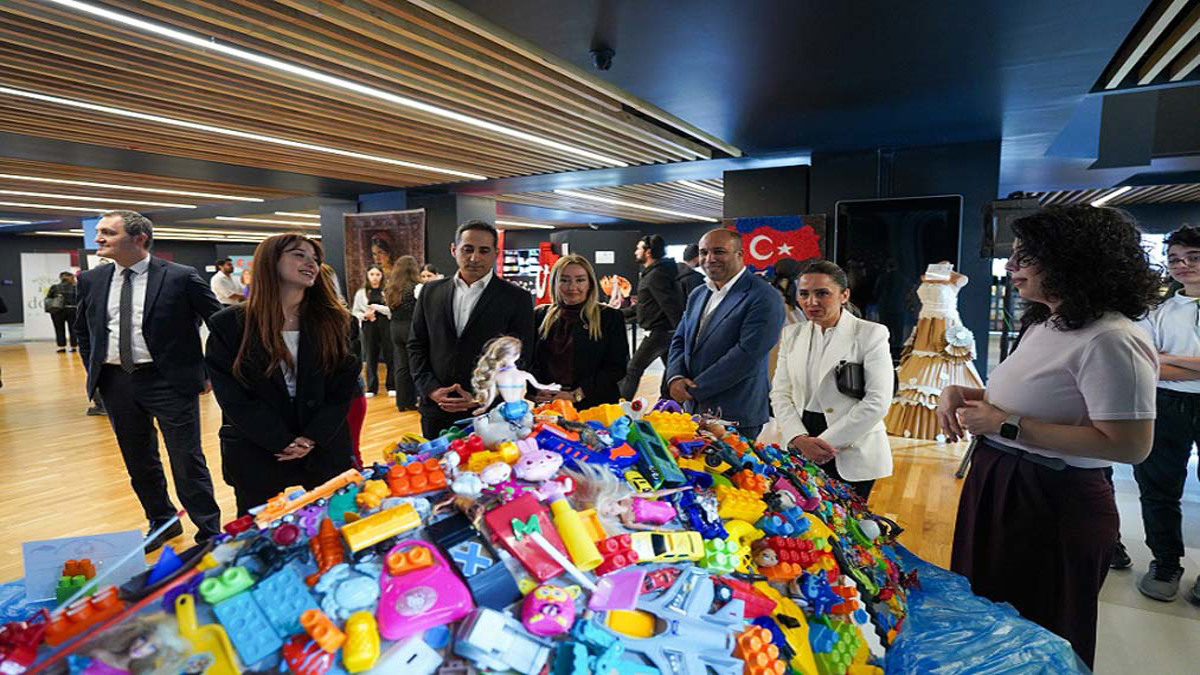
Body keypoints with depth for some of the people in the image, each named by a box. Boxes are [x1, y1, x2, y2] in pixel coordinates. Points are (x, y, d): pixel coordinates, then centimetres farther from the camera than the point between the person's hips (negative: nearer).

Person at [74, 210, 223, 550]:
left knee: (188, 462, 0)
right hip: (115, 382, 6)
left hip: (169, 381, -5)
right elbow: (82, 330, 23)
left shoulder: (180, 277, -10)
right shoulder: (91, 280, 7)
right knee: (139, 463, 17)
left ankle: (209, 531, 15)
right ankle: (162, 523, 35)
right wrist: (94, 370, 12)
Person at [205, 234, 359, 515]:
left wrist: (313, 439, -13)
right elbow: (233, 397, -8)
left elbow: (344, 386, -1)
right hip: (256, 454, -1)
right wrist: (284, 443, -14)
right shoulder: (229, 324, -3)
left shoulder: (331, 320, 2)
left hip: (325, 449, 2)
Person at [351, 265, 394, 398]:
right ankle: (371, 388, 16)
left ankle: (391, 386, 12)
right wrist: (365, 315, -8)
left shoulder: (387, 291, 0)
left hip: (386, 326, -2)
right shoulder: (361, 292, 7)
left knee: (389, 356, 1)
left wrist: (378, 307, -13)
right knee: (370, 357, 6)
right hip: (369, 327, 2)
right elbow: (355, 312, 10)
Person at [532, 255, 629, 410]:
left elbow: (616, 367, -5)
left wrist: (575, 395, -12)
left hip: (593, 404, -2)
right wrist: (537, 391, -11)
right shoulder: (540, 316, 11)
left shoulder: (610, 317, 2)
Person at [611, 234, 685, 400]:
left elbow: (671, 307, -23)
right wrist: (620, 313, 19)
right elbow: (646, 305, 21)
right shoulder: (649, 273, 15)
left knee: (633, 370, 0)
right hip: (667, 331, 10)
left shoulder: (655, 275, -17)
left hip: (657, 332, -10)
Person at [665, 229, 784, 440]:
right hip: (693, 410, 7)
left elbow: (747, 355, -20)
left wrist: (694, 389, -15)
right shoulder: (697, 295, 14)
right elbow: (679, 341, 15)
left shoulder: (764, 298, -12)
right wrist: (675, 377, -6)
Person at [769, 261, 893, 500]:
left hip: (852, 457, -3)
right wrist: (800, 440, -11)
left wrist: (826, 442, -13)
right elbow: (780, 394, 4)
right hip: (799, 453, 4)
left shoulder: (871, 334, -5)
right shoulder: (792, 334, 8)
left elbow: (877, 402, -12)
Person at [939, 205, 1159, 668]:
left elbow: (1129, 446, -26)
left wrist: (1008, 425, -24)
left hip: (1052, 507, -9)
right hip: (997, 487, 9)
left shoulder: (1110, 340, -21)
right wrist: (960, 394, 2)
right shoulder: (1044, 325, 9)